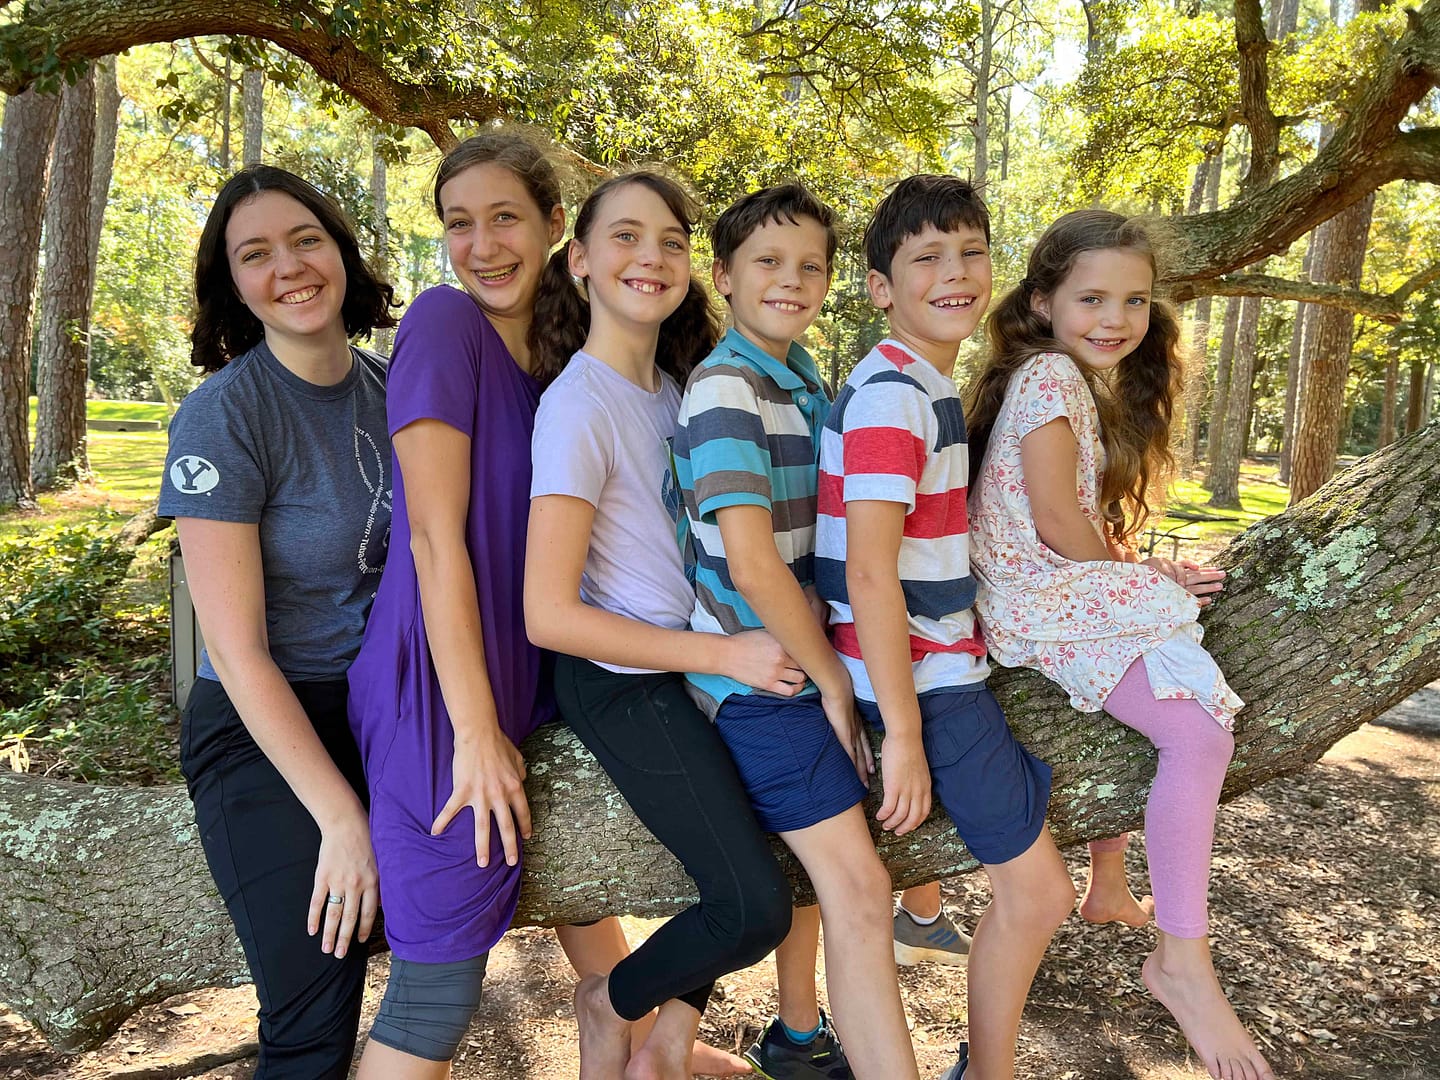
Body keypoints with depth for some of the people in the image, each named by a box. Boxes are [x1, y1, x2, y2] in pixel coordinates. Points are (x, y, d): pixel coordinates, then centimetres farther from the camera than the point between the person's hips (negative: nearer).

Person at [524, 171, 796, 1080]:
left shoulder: (672, 388, 8)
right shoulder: (580, 406, -18)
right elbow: (550, 615, -22)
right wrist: (726, 654, -21)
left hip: (696, 656, 9)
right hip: (623, 682, -8)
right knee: (758, 909, -11)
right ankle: (610, 1005, 21)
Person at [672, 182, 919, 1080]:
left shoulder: (808, 384, 11)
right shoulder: (725, 389, -16)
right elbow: (750, 564, -22)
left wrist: (827, 668, 9)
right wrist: (833, 679, -13)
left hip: (802, 659, 9)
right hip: (756, 672, -9)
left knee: (816, 859, 21)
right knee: (860, 887, -10)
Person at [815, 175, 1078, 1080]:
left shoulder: (933, 388, 10)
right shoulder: (891, 395, -20)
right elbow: (868, 574, -25)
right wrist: (904, 734, -22)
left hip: (945, 660, 10)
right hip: (924, 682, -10)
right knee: (1037, 894, 0)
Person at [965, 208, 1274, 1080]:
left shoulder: (1104, 384, 16)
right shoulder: (1048, 374, -13)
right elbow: (1057, 526, -19)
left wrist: (1145, 573, 0)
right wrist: (1144, 574, -5)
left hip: (1083, 588, 10)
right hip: (1044, 600, -10)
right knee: (1199, 732, -21)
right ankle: (1183, 960, -10)